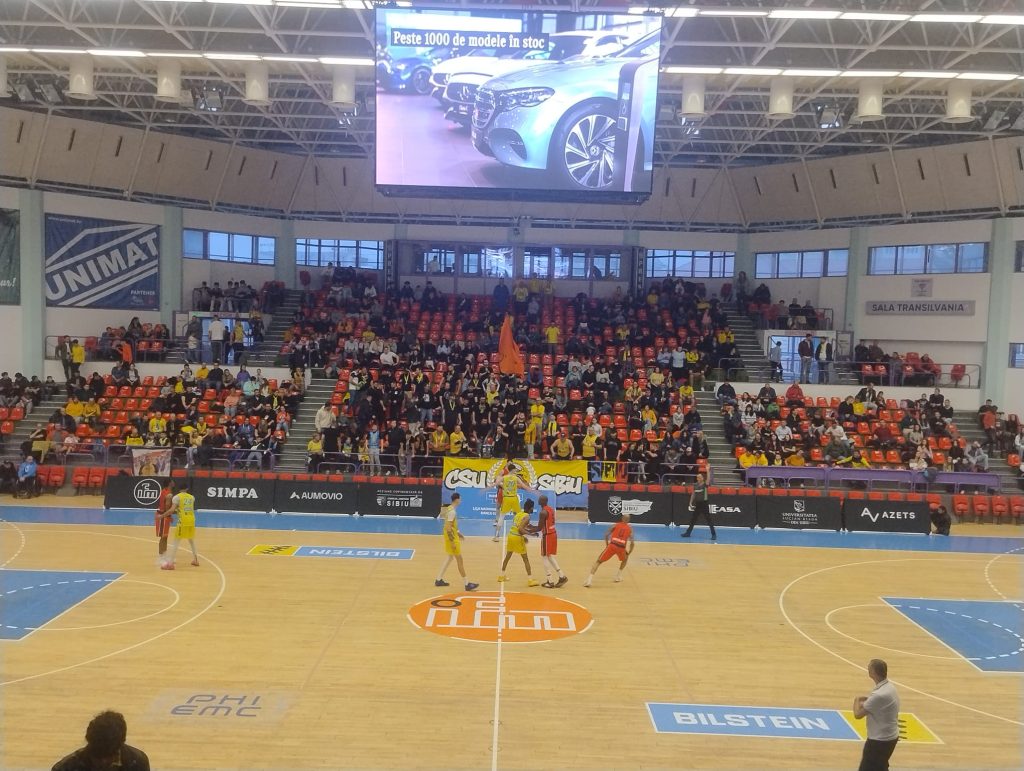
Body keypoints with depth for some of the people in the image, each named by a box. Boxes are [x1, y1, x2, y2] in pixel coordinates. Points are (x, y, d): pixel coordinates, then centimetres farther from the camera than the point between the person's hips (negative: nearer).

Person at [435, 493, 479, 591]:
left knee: (450, 557, 20)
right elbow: (448, 528, -26)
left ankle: (439, 580, 24)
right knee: (459, 560, -3)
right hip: (452, 537, -10)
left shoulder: (449, 508, 8)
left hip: (452, 536, 10)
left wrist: (458, 534, 24)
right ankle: (467, 584, 3)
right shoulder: (452, 511, -23)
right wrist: (452, 542, -24)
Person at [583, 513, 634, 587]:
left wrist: (607, 545, 22)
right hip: (622, 547, 1)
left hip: (612, 545, -1)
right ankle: (619, 575, 31)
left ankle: (589, 579, -4)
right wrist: (628, 553, 20)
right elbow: (631, 543, 10)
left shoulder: (616, 525, 19)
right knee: (625, 559, 36)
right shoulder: (630, 529, 20)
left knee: (598, 561, 9)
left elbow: (606, 535, 11)